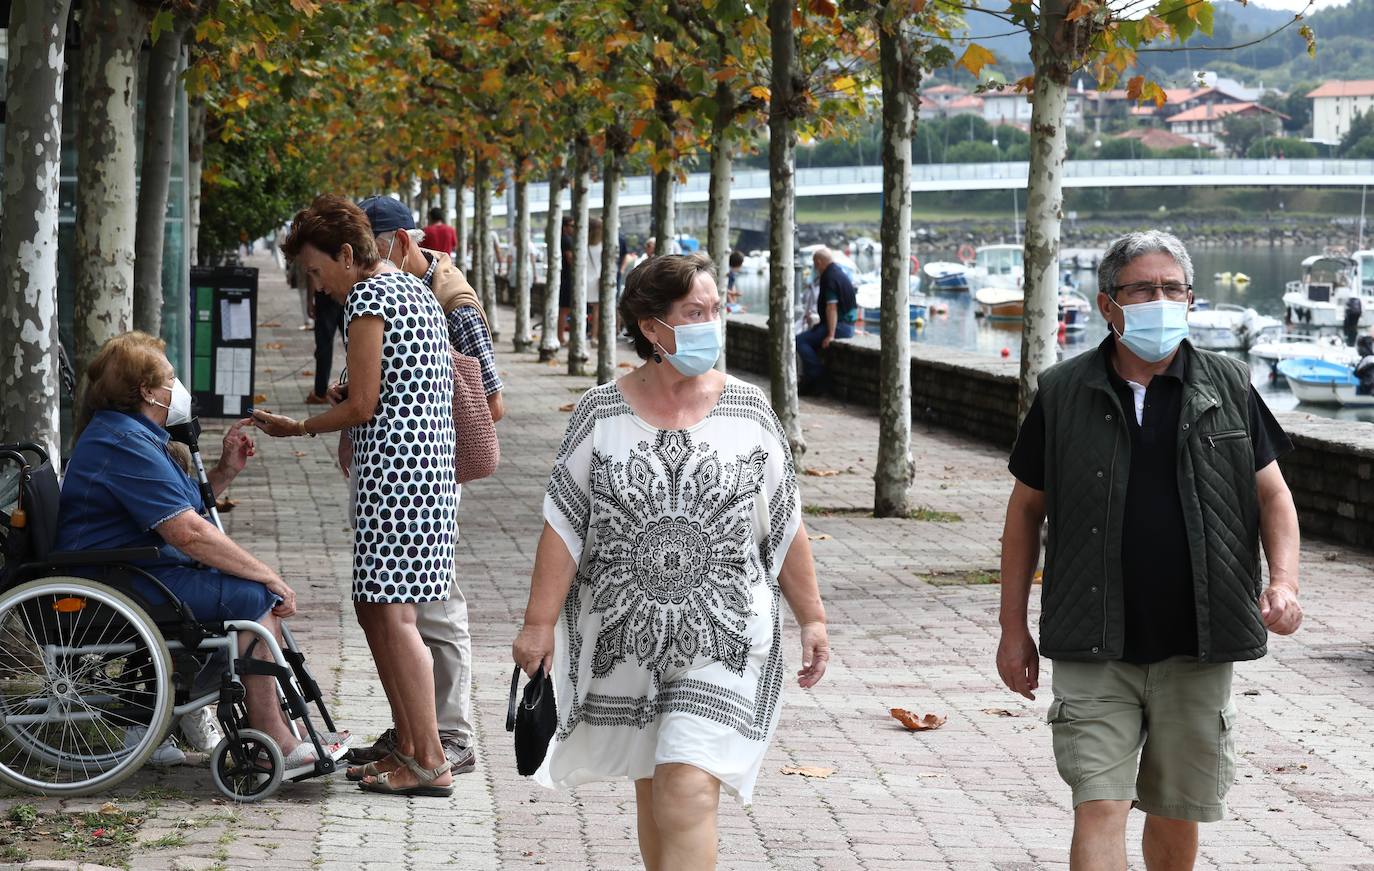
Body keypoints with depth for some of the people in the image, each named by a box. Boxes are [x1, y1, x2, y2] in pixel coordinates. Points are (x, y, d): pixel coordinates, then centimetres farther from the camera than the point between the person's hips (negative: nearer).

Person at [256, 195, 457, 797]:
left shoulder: (368, 298, -9)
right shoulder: (416, 290, 20)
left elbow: (362, 406, -13)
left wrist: (298, 428, 2)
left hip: (392, 469, -10)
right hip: (430, 461, 10)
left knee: (390, 612, -9)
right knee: (373, 608, 14)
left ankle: (430, 763, -9)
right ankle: (407, 747, 17)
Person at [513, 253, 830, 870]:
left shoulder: (748, 412, 1)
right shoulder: (601, 414, -1)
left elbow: (785, 527, 7)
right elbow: (564, 527, -1)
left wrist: (811, 617, 7)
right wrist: (540, 623, -5)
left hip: (721, 641, -1)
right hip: (624, 639, 2)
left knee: (688, 792, -13)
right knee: (652, 787, 13)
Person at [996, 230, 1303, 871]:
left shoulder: (1228, 386, 3)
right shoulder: (1062, 393, 1)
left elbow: (1271, 492, 9)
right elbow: (1026, 508, 7)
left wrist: (1284, 582, -8)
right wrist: (1013, 627, 5)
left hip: (1196, 650, 2)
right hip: (1093, 651, -1)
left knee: (1176, 815, 12)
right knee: (1098, 809, -11)